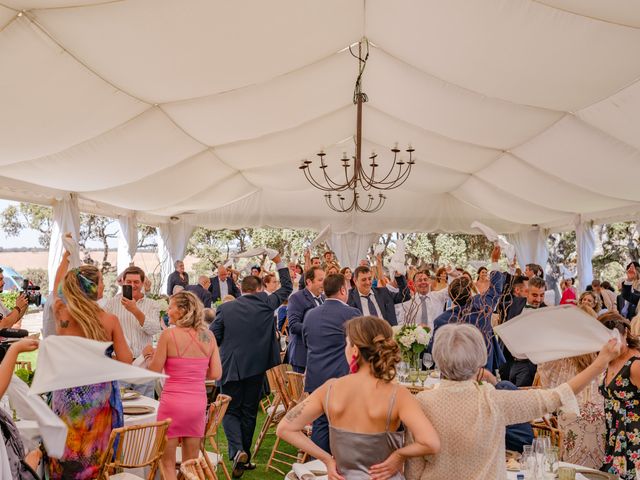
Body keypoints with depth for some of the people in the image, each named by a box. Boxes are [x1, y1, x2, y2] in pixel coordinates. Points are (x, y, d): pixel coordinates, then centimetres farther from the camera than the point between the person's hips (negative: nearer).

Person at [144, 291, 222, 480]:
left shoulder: (169, 334, -11)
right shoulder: (208, 335, 0)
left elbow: (154, 371, -6)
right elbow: (216, 374, 1)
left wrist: (150, 353, 12)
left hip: (173, 401, -4)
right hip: (198, 402, 4)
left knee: (168, 462, 10)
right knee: (191, 462, 17)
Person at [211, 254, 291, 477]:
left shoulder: (225, 308, -3)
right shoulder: (265, 303, -3)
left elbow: (212, 338, -1)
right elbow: (286, 287, 10)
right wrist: (279, 263, 19)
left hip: (230, 366, -1)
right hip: (256, 366, 1)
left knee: (230, 411, 10)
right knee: (249, 412, 14)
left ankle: (237, 451, -12)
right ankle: (244, 457, 21)